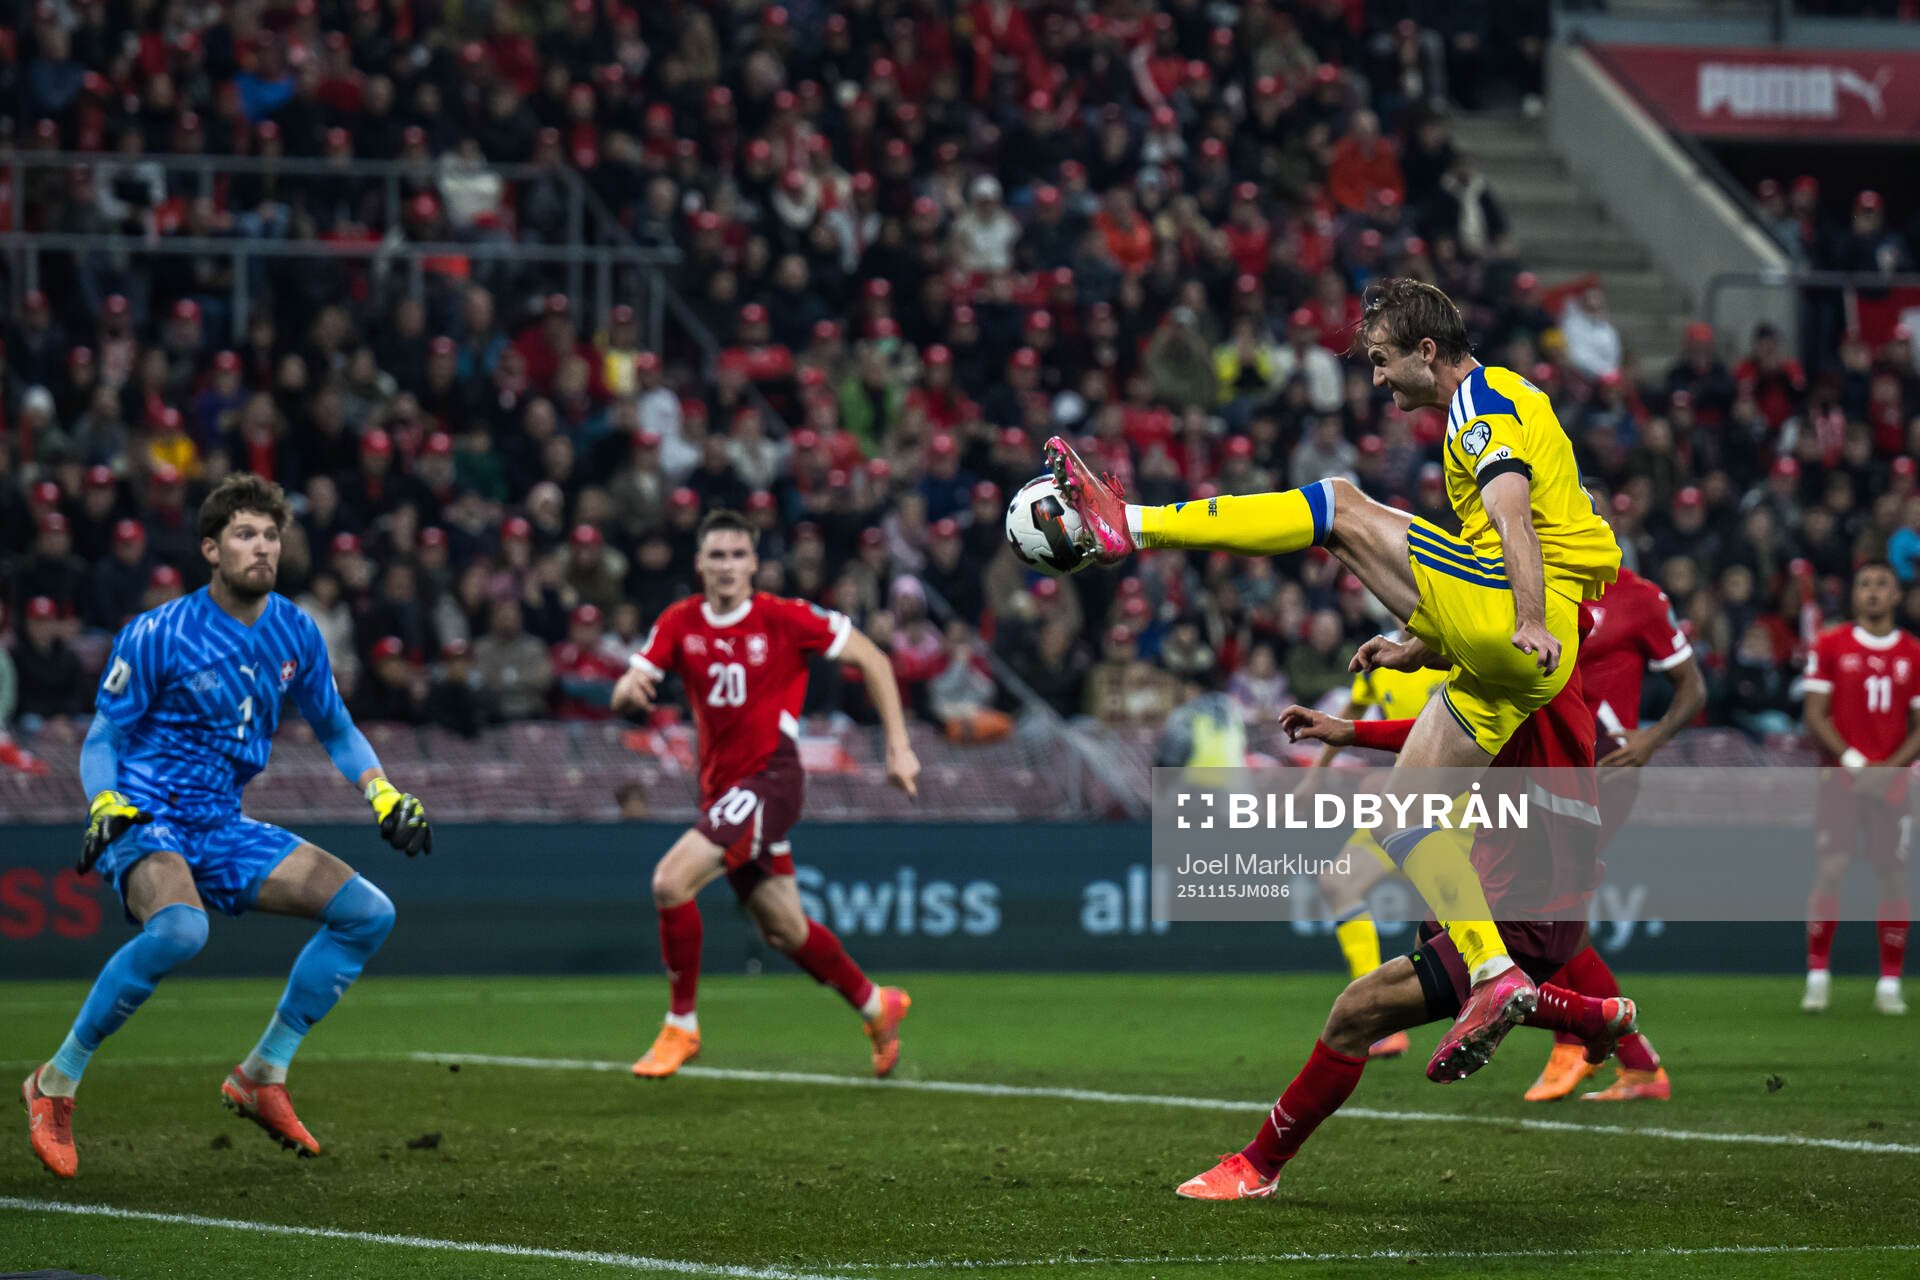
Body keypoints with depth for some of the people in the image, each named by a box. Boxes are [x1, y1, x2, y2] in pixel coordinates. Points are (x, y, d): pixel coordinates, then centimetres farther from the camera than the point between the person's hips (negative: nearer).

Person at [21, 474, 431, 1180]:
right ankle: (56, 1083, -22)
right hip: (145, 823, -6)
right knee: (179, 929, -38)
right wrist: (105, 806, -23)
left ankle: (262, 1075, 5)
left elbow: (336, 730, 20)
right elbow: (102, 741, -5)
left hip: (223, 827, 7)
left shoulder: (295, 632, 5)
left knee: (369, 911, -4)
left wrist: (385, 797, 5)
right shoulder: (156, 635, -11)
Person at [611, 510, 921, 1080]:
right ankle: (875, 1006, 38)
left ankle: (680, 1027, -9)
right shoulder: (679, 624, 3)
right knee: (783, 929, 15)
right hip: (722, 786, 6)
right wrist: (630, 689, -26)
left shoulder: (785, 619, -9)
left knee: (672, 880, -22)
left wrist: (898, 746, -4)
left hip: (770, 777, -6)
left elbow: (872, 661, -1)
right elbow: (624, 697, 0)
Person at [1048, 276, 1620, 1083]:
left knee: (1342, 506, -10)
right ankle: (1494, 980, -1)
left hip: (1518, 633, -10)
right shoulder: (1492, 407, 28)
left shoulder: (1486, 402, -4)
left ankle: (1126, 527, -12)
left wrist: (1531, 623, -33)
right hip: (1504, 661, 10)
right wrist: (1423, 645, 28)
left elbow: (1511, 514, -20)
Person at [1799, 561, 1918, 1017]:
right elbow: (1815, 715, -1)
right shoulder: (1831, 646, 3)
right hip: (1839, 776, -2)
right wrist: (1853, 761, -11)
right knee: (1830, 871, -11)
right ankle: (1817, 976, -3)